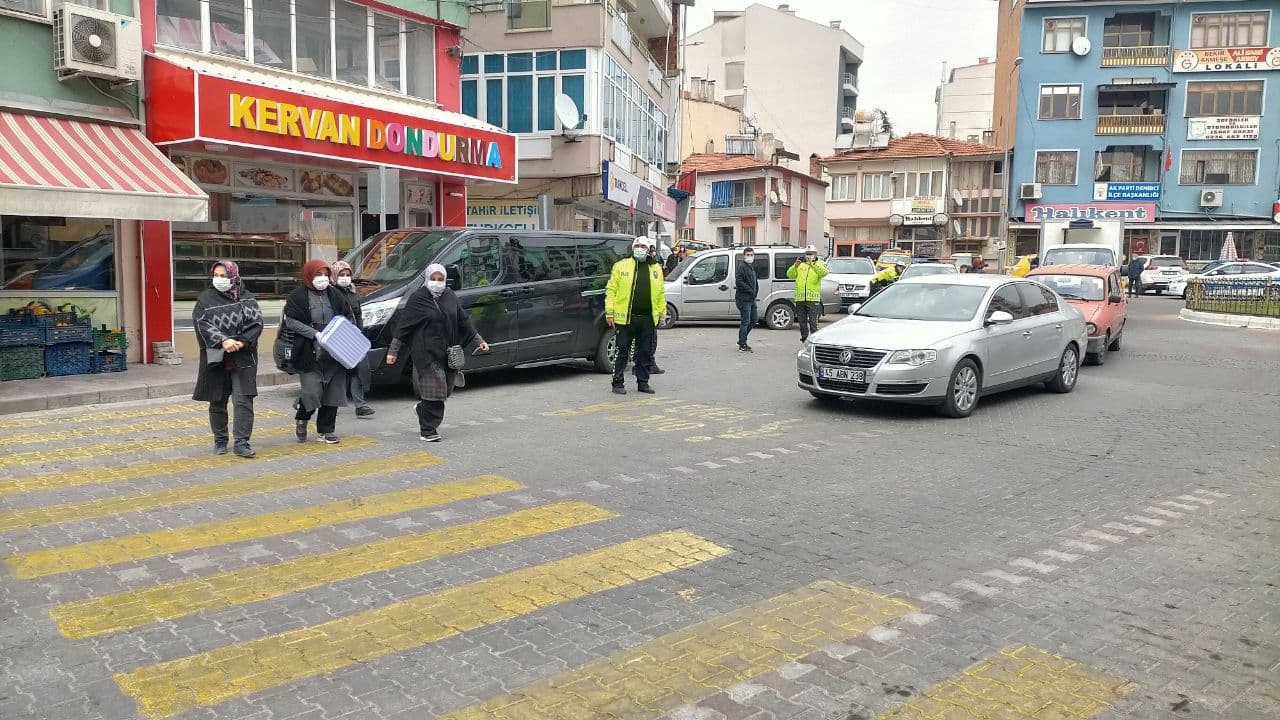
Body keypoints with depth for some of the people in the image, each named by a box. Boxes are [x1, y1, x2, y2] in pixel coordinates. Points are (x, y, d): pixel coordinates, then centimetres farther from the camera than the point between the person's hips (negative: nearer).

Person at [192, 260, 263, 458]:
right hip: (215, 358, 1)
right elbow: (201, 323, -9)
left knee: (243, 400, -7)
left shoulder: (247, 298, 4)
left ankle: (241, 442, -2)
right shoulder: (206, 298, 3)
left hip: (243, 358, -1)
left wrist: (242, 342, -17)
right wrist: (222, 341, -22)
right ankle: (220, 440, 24)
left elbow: (257, 323, -3)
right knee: (217, 401, 10)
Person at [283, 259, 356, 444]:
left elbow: (349, 317, 17)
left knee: (333, 392, 5)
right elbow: (290, 321, -8)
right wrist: (314, 333, -17)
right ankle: (301, 419, 22)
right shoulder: (298, 296, -2)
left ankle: (326, 430, 18)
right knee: (312, 392, -9)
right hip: (310, 354, -4)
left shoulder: (335, 294, 11)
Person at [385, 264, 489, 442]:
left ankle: (423, 408, 40)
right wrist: (393, 351, -6)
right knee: (433, 391, -7)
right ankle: (428, 430, 3)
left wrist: (479, 341, 14)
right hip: (426, 353, -5)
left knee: (445, 389, 11)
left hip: (447, 353, 6)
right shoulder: (418, 299, -4)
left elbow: (464, 321, 17)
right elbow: (403, 326, -3)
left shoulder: (450, 297, 10)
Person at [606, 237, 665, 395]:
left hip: (648, 318, 4)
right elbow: (611, 290, 0)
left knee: (646, 353, 9)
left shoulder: (655, 269, 13)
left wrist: (661, 314, 12)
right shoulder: (621, 266, 3)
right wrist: (609, 312, -6)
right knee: (622, 352, 1)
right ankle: (618, 382, 9)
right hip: (626, 317, -3)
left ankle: (643, 382, 20)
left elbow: (661, 293, 16)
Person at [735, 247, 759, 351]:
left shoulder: (752, 267, 18)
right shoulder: (742, 267, -11)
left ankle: (742, 340, 25)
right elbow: (739, 282, -22)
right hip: (744, 299, -10)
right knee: (745, 322, -6)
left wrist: (756, 292, 11)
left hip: (752, 299, 10)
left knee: (754, 319, 15)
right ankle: (742, 345, 2)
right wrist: (750, 290, -18)